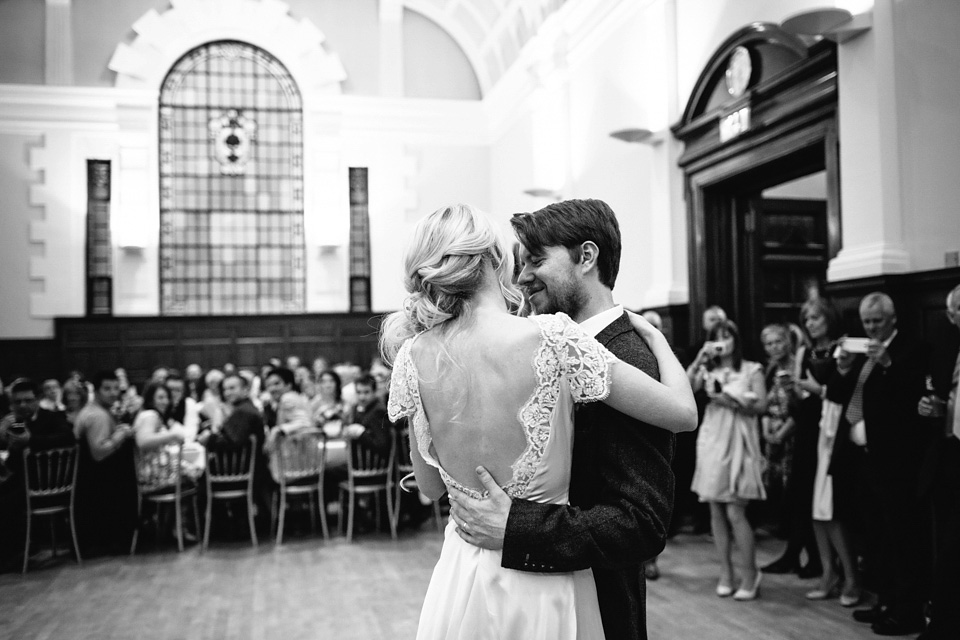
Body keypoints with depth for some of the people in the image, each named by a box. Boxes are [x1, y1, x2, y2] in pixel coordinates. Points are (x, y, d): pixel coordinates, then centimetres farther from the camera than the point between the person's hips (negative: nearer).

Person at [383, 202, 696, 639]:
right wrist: (655, 334, 5)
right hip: (546, 590, -3)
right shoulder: (552, 338, -20)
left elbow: (430, 487, 3)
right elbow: (683, 413, -12)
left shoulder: (413, 356, -8)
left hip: (460, 578, 3)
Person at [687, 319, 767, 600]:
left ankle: (750, 574, 7)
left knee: (735, 512, -7)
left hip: (738, 442, -4)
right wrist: (699, 359, -9)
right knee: (716, 511, 7)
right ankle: (725, 572, 17)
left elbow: (760, 406, -3)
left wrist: (731, 402, -14)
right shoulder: (707, 370, 10)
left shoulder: (752, 369, 3)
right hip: (712, 441, 4)